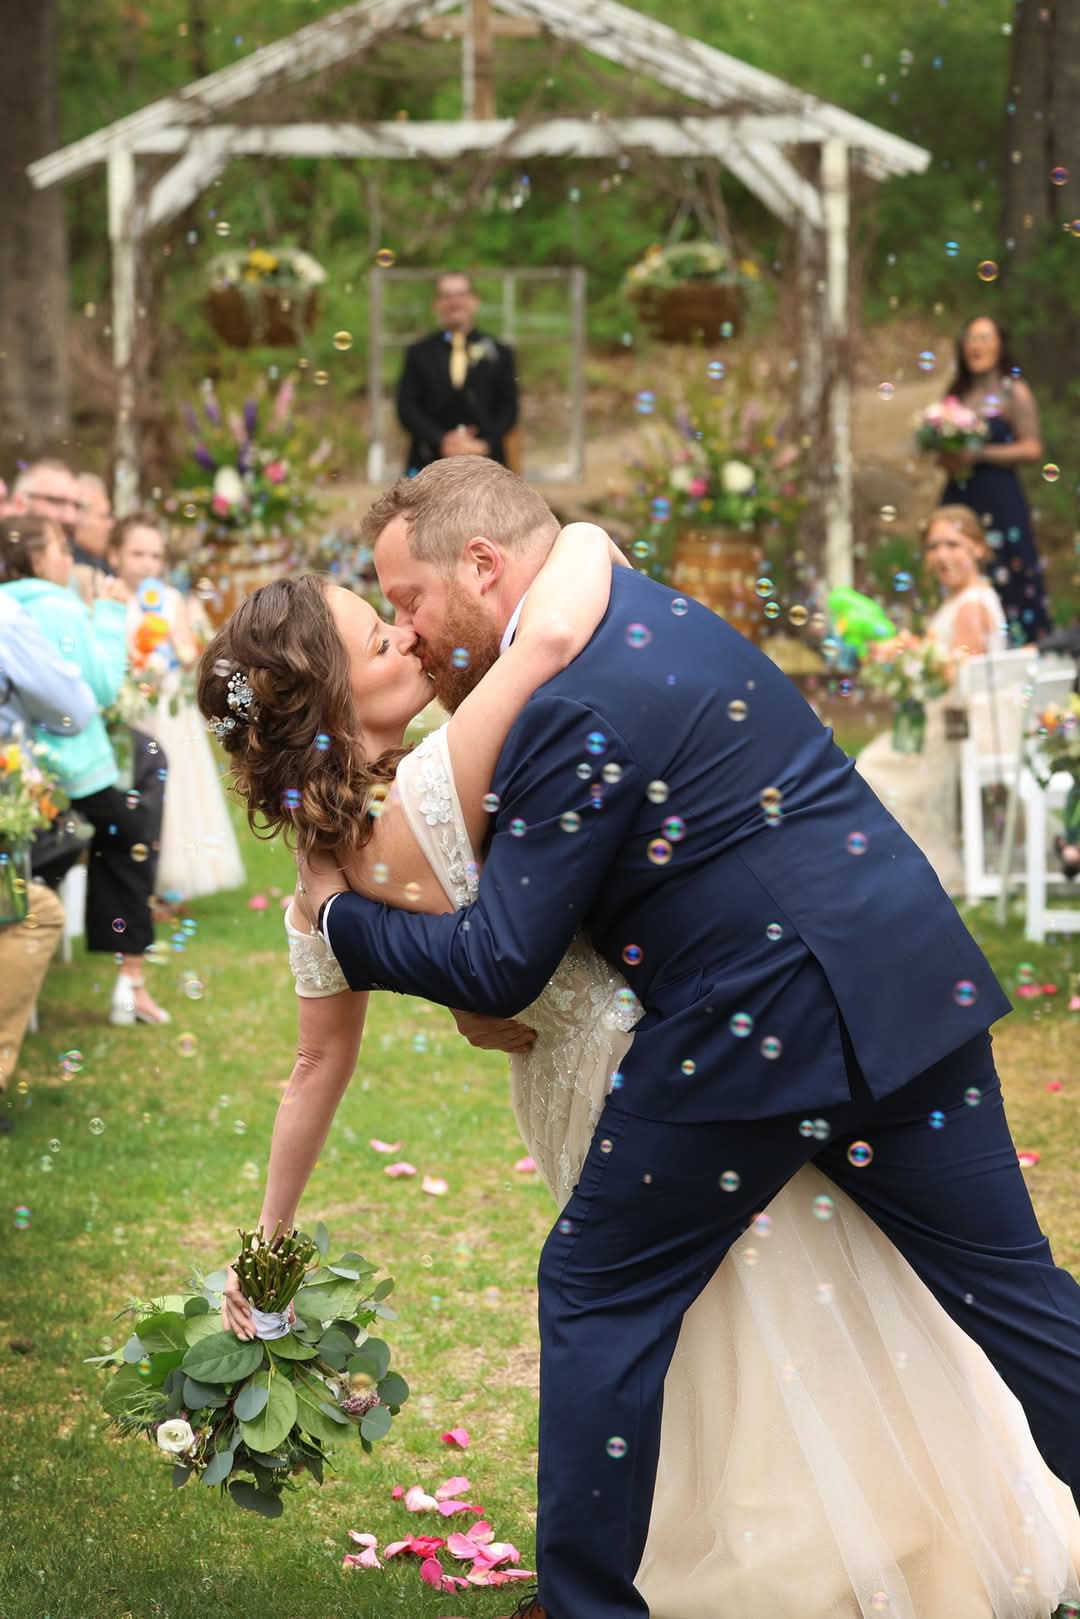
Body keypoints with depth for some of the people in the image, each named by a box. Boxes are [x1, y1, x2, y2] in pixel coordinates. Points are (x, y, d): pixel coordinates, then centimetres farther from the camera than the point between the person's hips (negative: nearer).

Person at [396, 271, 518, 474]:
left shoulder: (499, 353, 10)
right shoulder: (419, 353, 10)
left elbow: (509, 407, 7)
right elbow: (406, 407, 4)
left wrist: (486, 444, -9)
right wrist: (441, 441, -11)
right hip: (431, 462, 0)